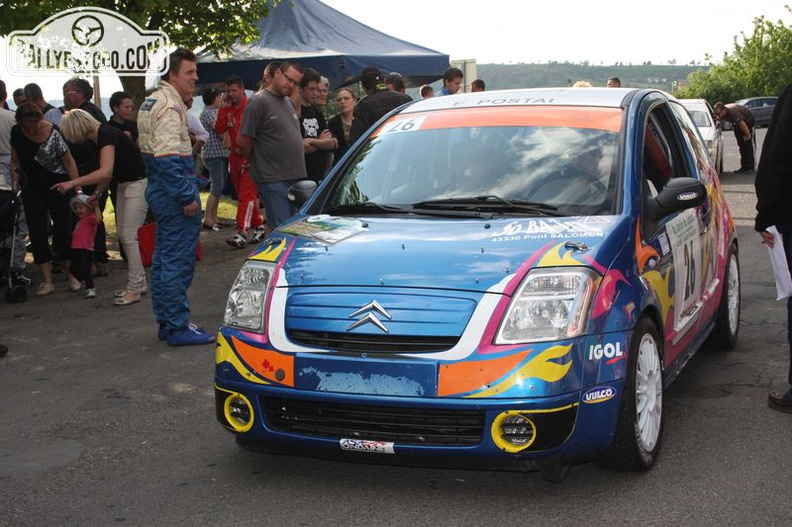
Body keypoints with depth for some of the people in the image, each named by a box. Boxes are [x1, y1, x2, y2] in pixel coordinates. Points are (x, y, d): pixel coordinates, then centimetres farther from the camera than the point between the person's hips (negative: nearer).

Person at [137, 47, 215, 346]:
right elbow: (168, 157, -25)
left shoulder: (152, 102, 16)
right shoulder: (170, 106, -17)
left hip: (158, 190, 11)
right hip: (174, 191, -11)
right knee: (178, 260, -6)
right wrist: (188, 197, -22)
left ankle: (166, 322, 23)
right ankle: (177, 327, -3)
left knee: (163, 259, 15)